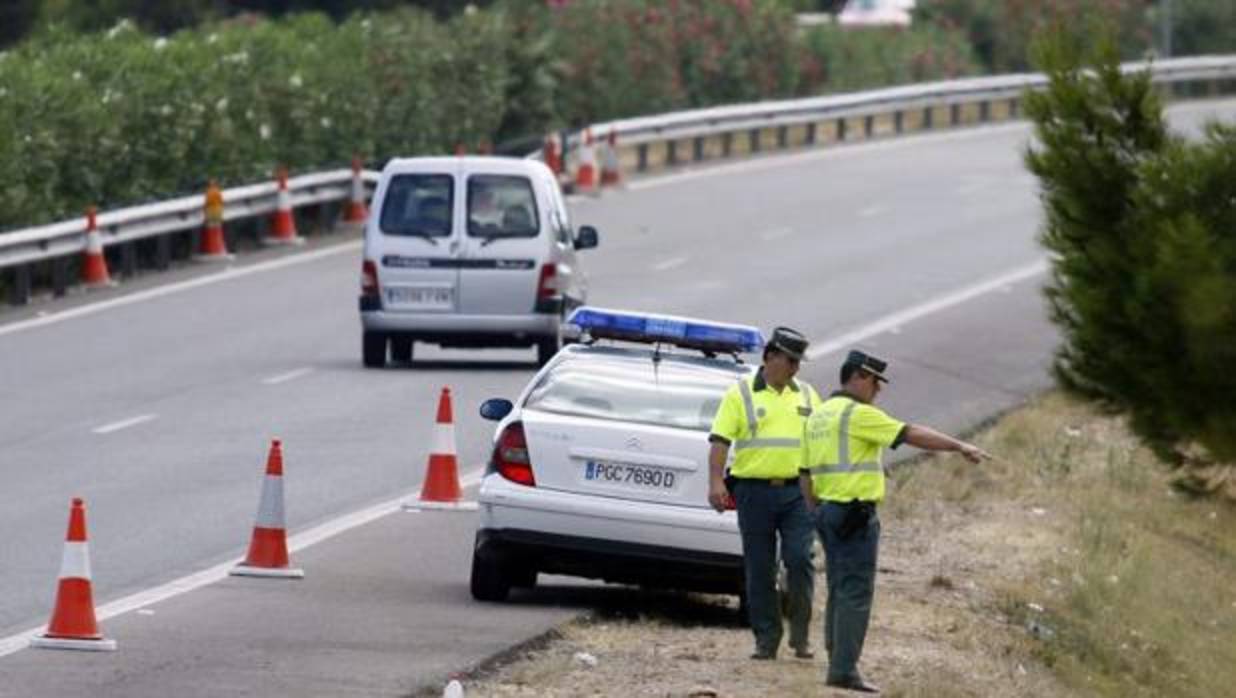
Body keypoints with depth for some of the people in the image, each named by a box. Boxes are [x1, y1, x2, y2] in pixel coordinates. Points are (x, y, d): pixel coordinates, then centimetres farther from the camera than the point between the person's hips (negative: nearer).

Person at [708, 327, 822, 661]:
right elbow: (720, 441, -4)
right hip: (754, 492, -2)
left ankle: (801, 633, 1)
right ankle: (766, 639, 10)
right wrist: (716, 482, -16)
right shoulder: (741, 394, 3)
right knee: (759, 569, 2)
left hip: (796, 492, 2)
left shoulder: (807, 396, 14)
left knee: (799, 559, -12)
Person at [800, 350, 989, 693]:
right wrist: (960, 447, -10)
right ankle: (844, 669, -12)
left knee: (840, 593, 13)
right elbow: (912, 434, -13)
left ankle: (837, 662, 13)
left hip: (828, 511, 9)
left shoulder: (818, 417, 16)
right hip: (857, 515, -9)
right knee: (856, 594, -9)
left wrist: (816, 514, 22)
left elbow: (806, 472, 18)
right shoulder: (859, 414, -11)